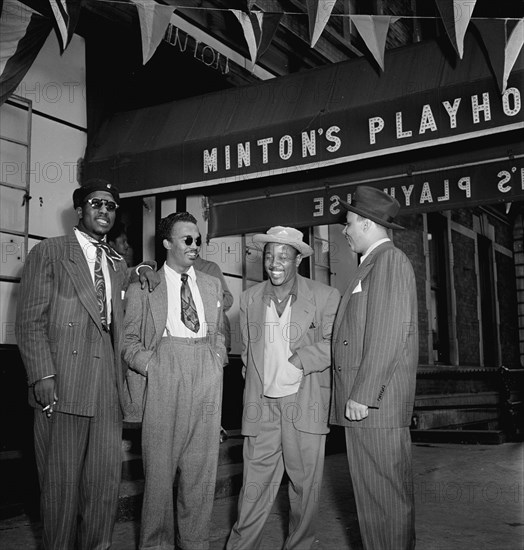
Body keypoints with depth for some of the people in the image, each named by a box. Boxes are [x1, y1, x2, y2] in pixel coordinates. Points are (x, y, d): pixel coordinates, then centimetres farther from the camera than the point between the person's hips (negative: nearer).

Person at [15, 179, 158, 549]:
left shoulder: (120, 267, 18)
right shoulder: (48, 253, 2)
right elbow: (30, 320, -5)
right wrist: (43, 376, -13)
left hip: (107, 390, 5)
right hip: (62, 386, -5)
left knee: (107, 478, 7)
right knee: (61, 481, 4)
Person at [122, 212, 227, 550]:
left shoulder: (213, 284, 18)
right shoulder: (144, 284, 6)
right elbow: (129, 337, 6)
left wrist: (218, 358, 8)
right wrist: (148, 364, -9)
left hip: (207, 375, 3)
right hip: (163, 375, -3)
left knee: (202, 465, 5)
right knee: (160, 464, 1)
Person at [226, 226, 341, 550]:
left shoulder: (325, 297, -2)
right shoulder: (250, 298, 10)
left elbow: (333, 345, -7)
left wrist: (299, 359, -16)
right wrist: (261, 381, 8)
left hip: (305, 403, -2)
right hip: (261, 403, 2)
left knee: (305, 483, 6)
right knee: (255, 484, 4)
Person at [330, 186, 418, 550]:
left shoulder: (389, 261, -9)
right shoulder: (373, 264, 21)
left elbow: (390, 332, -18)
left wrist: (362, 395, -20)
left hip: (374, 401, -10)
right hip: (364, 395, 10)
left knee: (383, 490, -2)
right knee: (387, 489, 16)